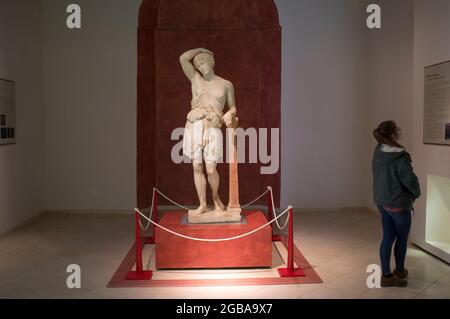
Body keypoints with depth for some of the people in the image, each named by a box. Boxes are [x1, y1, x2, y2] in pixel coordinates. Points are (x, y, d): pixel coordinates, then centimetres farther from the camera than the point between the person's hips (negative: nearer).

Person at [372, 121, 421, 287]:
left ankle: (386, 275, 20)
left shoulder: (378, 152, -2)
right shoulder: (400, 158, -25)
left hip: (382, 202, 7)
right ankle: (399, 271, 31)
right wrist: (416, 194, 2)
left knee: (388, 237, 14)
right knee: (402, 238, 14)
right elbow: (410, 180, -19)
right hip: (399, 204, -7)